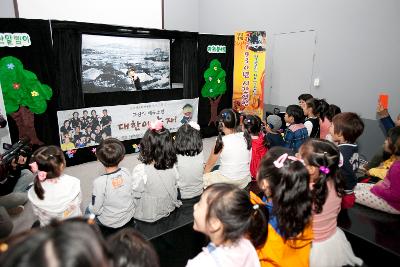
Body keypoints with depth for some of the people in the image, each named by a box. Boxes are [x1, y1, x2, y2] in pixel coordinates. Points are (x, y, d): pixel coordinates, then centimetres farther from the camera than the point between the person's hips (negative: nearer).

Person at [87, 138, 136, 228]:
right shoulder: (126, 172, -16)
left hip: (110, 223, -4)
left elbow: (96, 210, -19)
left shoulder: (99, 182, -29)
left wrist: (92, 208, 3)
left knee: (89, 210, 25)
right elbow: (133, 194, -3)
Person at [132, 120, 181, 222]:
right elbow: (175, 187, -2)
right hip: (168, 210, 5)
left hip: (148, 216, -4)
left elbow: (136, 194, -19)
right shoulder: (172, 167, -17)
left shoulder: (140, 170, -32)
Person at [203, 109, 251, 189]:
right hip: (245, 181, 5)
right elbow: (249, 161, 4)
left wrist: (205, 173, 14)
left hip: (227, 182, -5)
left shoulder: (221, 141, -17)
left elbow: (210, 164, -4)